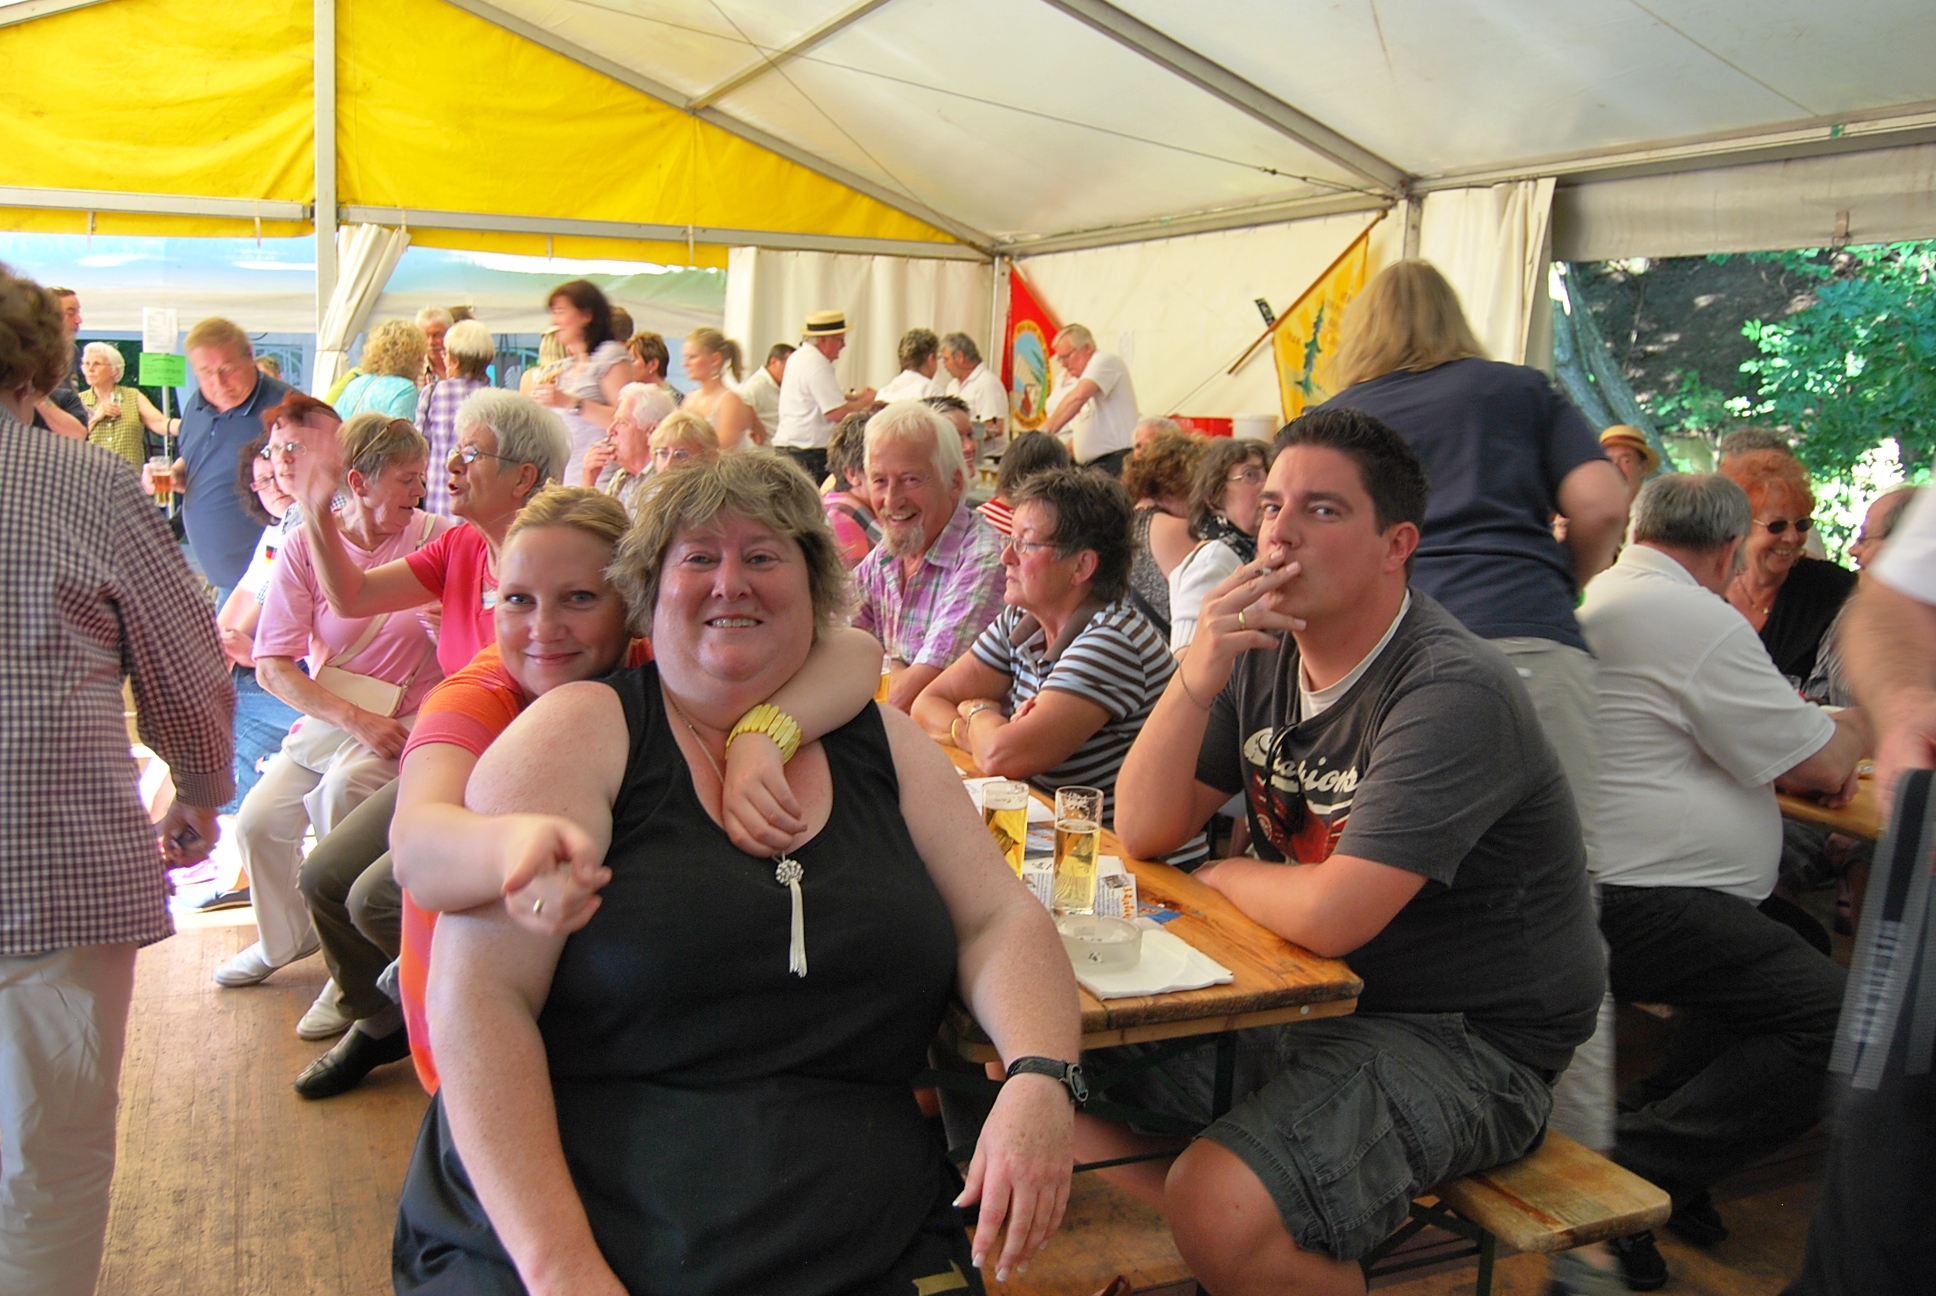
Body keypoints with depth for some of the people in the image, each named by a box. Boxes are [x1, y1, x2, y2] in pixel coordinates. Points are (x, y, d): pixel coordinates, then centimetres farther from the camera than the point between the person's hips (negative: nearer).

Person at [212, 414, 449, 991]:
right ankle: (285, 937, 23)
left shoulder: (434, 537, -5)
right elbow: (273, 668, -9)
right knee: (258, 819, -11)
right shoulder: (304, 548, -4)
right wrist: (356, 720, -18)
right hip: (325, 719, 3)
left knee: (341, 789, -29)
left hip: (411, 720, -3)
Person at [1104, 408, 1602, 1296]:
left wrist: (1222, 875, -7)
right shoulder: (1264, 651, 1)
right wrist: (1195, 681, -17)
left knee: (1217, 1211, -28)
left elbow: (1328, 917, -29)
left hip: (1467, 1041, -8)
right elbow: (1144, 834, -2)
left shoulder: (1454, 693, -22)